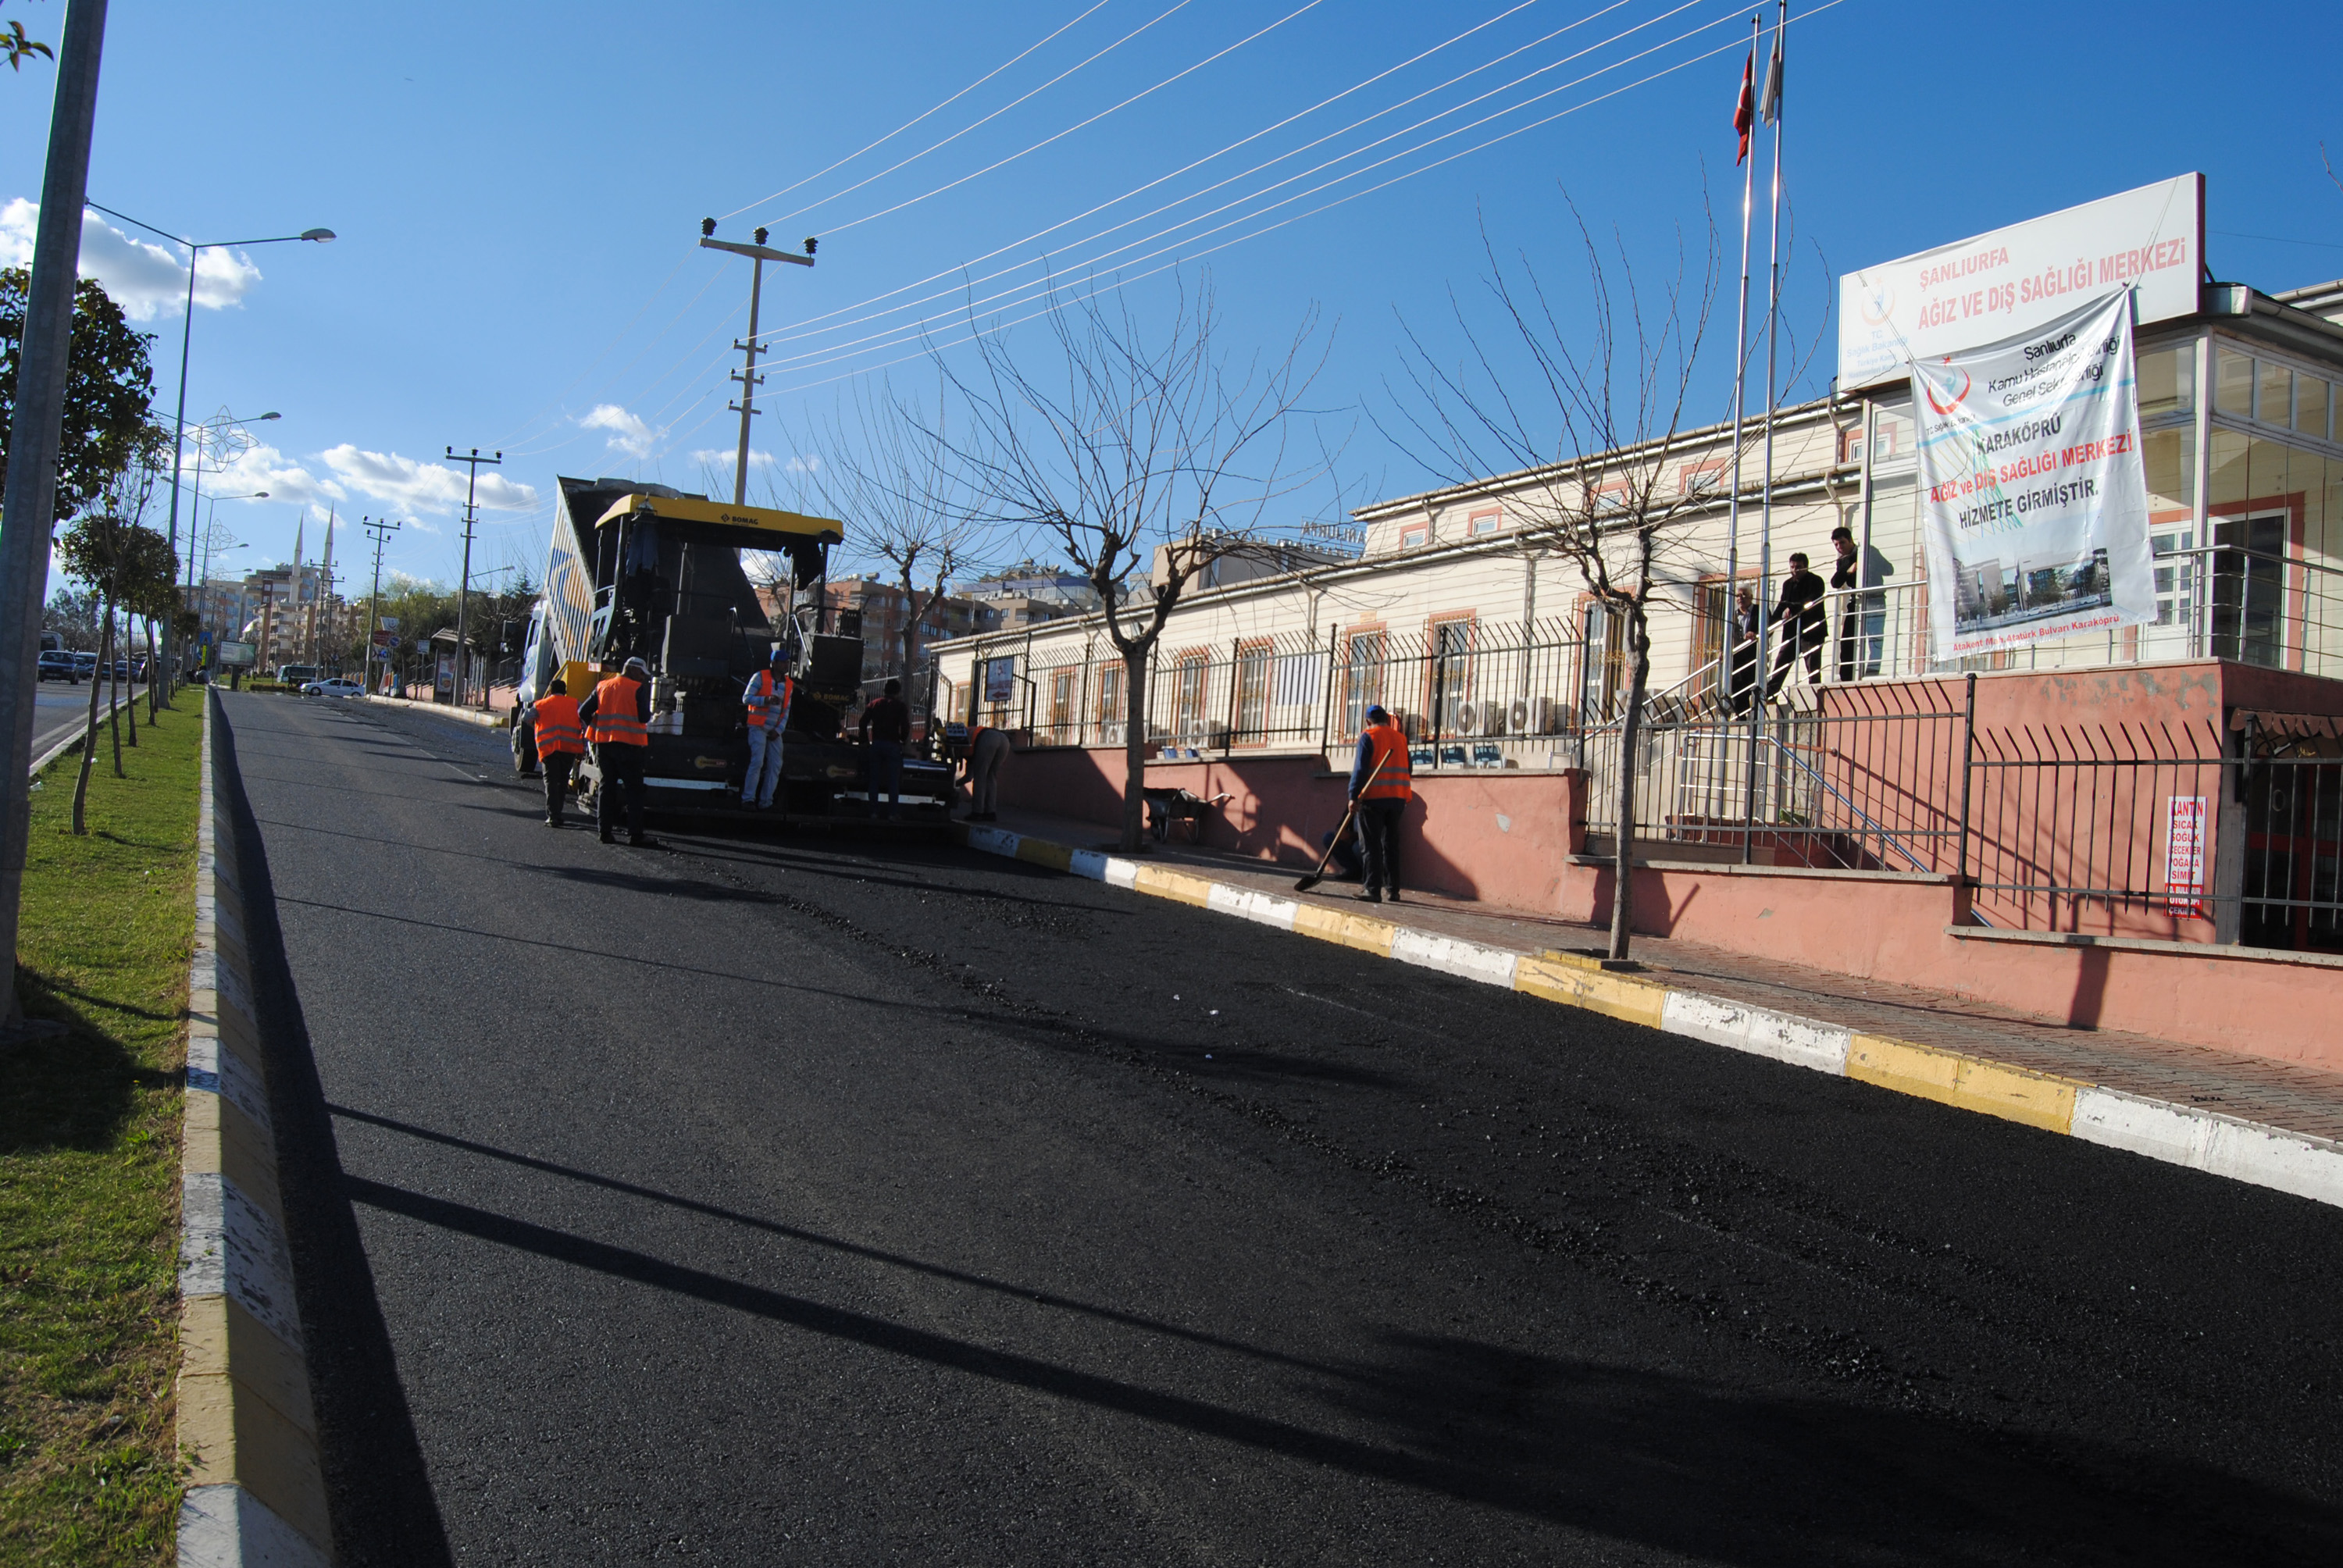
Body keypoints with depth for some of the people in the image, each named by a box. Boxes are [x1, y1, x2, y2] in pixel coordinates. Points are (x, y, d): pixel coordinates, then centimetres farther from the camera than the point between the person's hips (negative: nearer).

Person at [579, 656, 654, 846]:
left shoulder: (603, 687, 10)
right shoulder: (638, 689, -4)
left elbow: (583, 712, 7)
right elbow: (644, 717, -9)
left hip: (603, 743, 5)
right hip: (628, 744, -5)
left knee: (606, 786, 11)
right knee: (634, 789, 0)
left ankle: (604, 830, 8)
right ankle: (634, 834, -5)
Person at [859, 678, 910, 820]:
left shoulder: (874, 704, 10)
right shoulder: (900, 707, -1)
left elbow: (863, 722, 2)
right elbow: (905, 728, -10)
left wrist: (865, 741, 9)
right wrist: (903, 739, 8)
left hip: (876, 744, 3)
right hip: (893, 745, -3)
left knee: (874, 780, 8)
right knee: (893, 782, -1)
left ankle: (873, 812, 5)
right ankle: (892, 813, -7)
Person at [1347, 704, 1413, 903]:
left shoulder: (1368, 736, -3)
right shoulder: (1401, 738, 13)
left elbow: (1360, 768, -12)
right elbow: (1408, 769, 16)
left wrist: (1354, 796, -14)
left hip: (1373, 797, -5)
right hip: (1397, 798, 5)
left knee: (1371, 845, -3)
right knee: (1391, 845, 12)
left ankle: (1373, 889, -8)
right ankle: (1393, 889, 12)